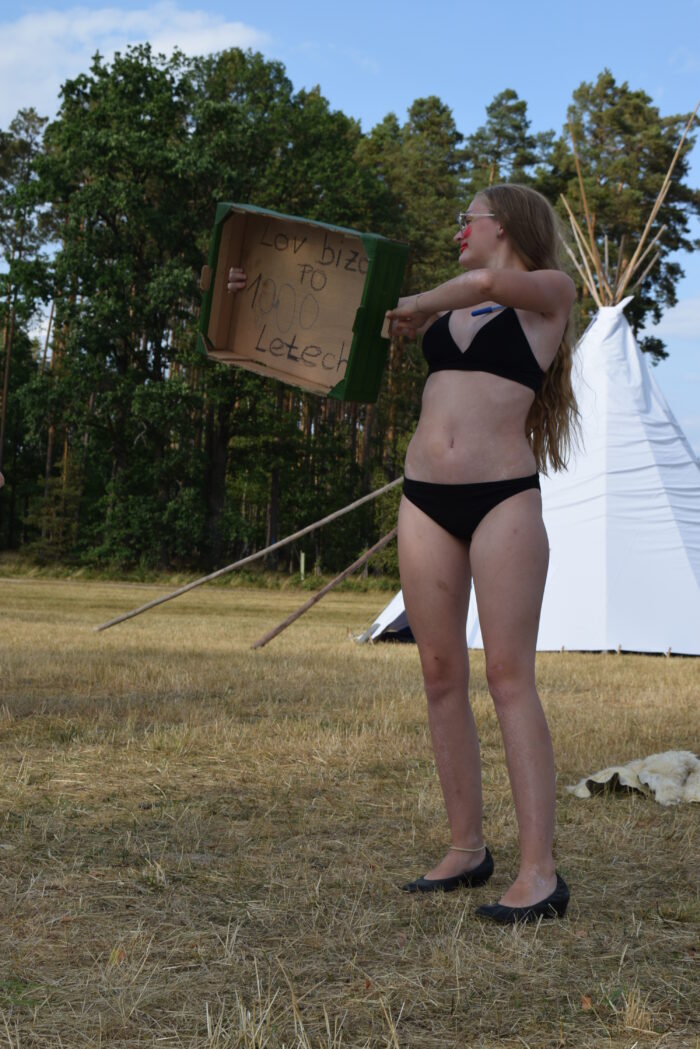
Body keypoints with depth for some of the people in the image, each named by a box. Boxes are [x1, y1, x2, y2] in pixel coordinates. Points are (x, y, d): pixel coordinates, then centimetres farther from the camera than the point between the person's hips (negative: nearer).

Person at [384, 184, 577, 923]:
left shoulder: (550, 293, 4)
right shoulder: (449, 303, 20)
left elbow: (489, 284, -14)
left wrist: (422, 304, -1)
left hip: (503, 498, -6)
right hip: (425, 498, 6)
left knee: (509, 677, -10)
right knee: (442, 677, 4)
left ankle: (539, 872, -8)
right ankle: (466, 848, 13)